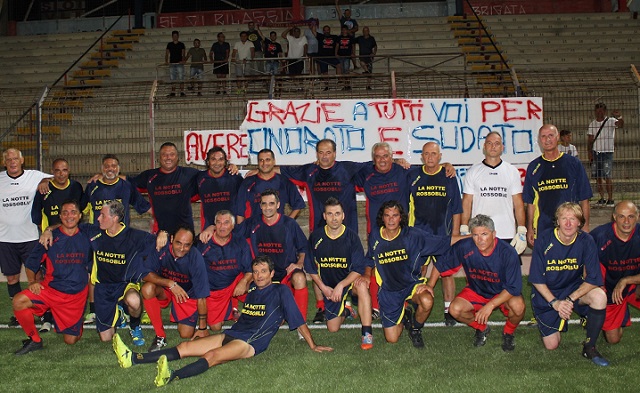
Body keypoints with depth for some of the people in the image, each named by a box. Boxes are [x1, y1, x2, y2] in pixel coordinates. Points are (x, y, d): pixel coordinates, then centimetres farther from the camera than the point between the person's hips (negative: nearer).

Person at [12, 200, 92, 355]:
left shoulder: (86, 239, 1)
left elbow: (92, 268, 11)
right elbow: (30, 264, 5)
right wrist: (32, 281, -12)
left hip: (76, 296, 0)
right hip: (50, 289, 0)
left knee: (70, 340, -1)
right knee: (19, 301, -27)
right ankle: (34, 340, -5)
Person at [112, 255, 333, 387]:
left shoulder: (280, 291, 5)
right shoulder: (251, 289, 21)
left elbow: (298, 320, 4)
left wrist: (312, 346, 1)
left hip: (251, 342, -7)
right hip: (231, 334, 7)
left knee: (212, 356, -34)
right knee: (185, 347, -7)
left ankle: (171, 377, -58)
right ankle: (132, 359, -16)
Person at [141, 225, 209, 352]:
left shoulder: (196, 258, -27)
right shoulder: (161, 249, -25)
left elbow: (201, 297, -22)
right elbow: (145, 274, -24)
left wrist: (202, 328, -18)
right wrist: (170, 283, -37)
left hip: (187, 294, -1)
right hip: (164, 289, 1)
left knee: (186, 335, -12)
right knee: (147, 288, -32)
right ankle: (160, 336, -16)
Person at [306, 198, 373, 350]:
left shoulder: (351, 237, -12)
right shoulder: (315, 237, -6)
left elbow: (359, 269, -15)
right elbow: (311, 268, 3)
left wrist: (341, 285, -26)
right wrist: (323, 288, -6)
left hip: (349, 281, -2)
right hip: (328, 287, 2)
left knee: (362, 286, -38)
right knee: (333, 328, -1)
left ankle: (367, 333, -30)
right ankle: (346, 311, 35)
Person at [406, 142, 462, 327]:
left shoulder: (449, 176, 5)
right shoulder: (412, 175, 5)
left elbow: (456, 208, 6)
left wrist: (455, 232, 1)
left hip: (444, 235, -1)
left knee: (447, 273, 2)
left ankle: (449, 311, 11)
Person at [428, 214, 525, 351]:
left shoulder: (508, 253, -28)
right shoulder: (464, 247, -22)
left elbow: (514, 288, -26)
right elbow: (440, 264, -4)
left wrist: (490, 305, -34)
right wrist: (430, 285, -9)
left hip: (504, 293, -2)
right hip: (476, 291, 2)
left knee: (517, 306, -34)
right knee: (455, 309, -23)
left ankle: (508, 333, 3)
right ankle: (481, 328, 11)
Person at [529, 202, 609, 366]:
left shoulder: (586, 241, -14)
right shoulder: (543, 240, -18)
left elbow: (594, 279, -16)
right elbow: (536, 279, -13)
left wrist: (570, 299, -26)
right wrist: (555, 302, -22)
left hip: (574, 289, 2)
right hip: (546, 293, -1)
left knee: (600, 296, -31)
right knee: (551, 345, -4)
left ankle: (589, 348, -11)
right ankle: (543, 321, 33)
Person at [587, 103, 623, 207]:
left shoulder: (611, 121, -2)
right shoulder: (592, 124, 10)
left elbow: (621, 124, -23)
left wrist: (619, 116, -44)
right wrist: (589, 153, 2)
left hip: (607, 152, -4)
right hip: (595, 152, 4)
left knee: (608, 177, -8)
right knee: (598, 177, 4)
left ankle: (610, 199, -1)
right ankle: (602, 198, 13)